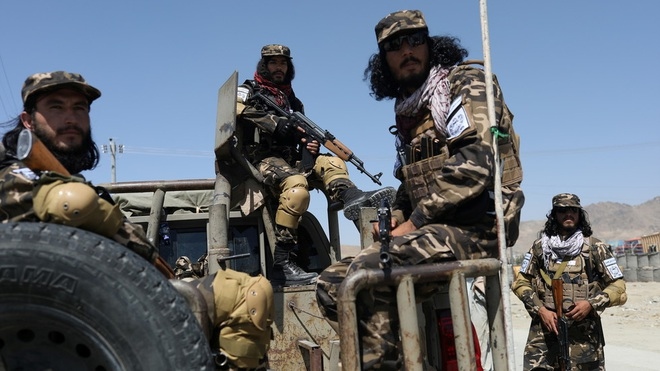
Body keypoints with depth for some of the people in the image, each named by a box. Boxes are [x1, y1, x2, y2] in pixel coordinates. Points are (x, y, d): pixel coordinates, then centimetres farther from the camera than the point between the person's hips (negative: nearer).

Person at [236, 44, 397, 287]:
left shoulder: (293, 101, 27)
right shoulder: (247, 91, 10)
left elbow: (301, 137, 23)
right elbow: (236, 110, -13)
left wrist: (310, 146, -3)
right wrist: (274, 123, -23)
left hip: (289, 159, 7)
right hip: (261, 157, -7)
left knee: (331, 163, -11)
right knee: (296, 184, -34)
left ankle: (349, 196, -46)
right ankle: (281, 265, -39)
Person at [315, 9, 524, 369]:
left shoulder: (465, 83, -3)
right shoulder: (409, 112, 20)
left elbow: (474, 163, -19)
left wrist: (413, 222, -16)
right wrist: (395, 217, 4)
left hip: (475, 228, -8)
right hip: (434, 229, 8)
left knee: (367, 269, -29)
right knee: (331, 282, -1)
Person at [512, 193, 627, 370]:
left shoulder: (596, 248, 4)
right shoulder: (540, 247, 8)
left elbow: (618, 287, 3)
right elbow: (520, 282, 10)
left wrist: (591, 304, -12)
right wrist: (540, 310, -4)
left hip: (584, 336, 0)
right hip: (544, 331, 1)